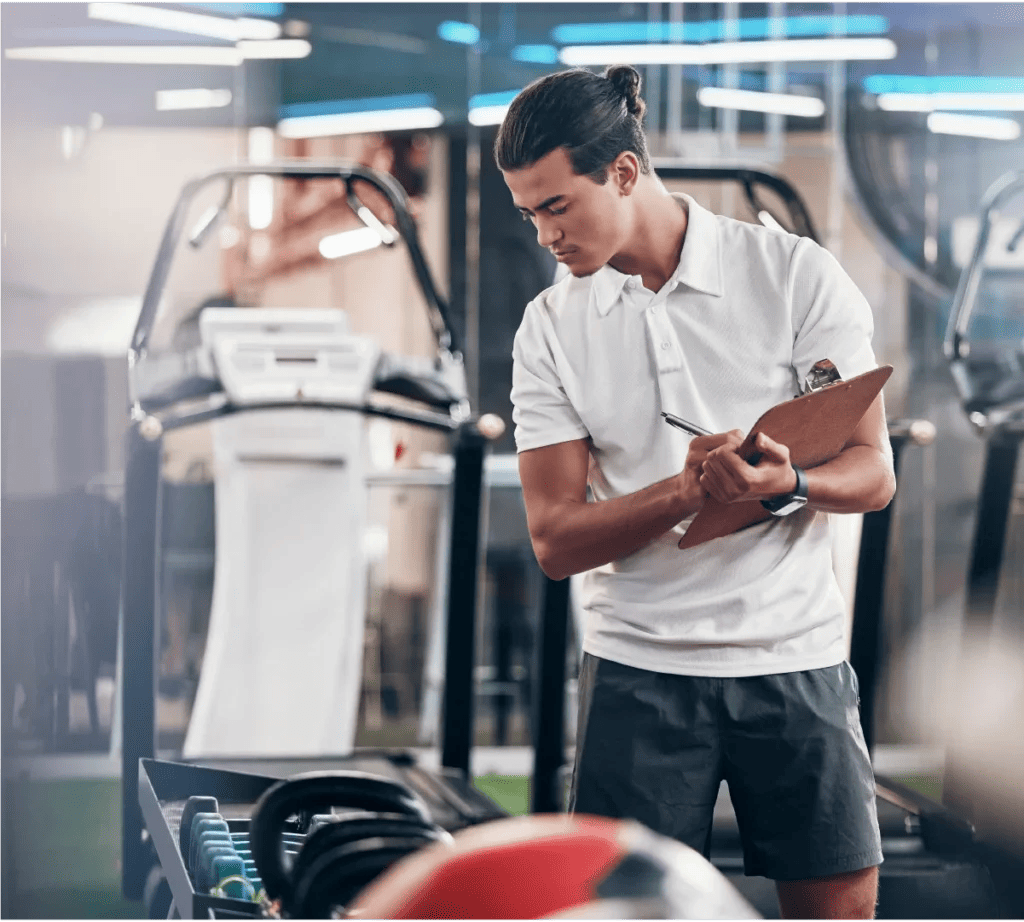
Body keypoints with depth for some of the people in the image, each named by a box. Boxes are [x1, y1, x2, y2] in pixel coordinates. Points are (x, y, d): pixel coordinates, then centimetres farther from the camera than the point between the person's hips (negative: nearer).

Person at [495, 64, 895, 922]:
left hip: (794, 657, -1)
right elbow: (556, 541, -2)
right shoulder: (551, 328, 2)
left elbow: (873, 473, -2)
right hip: (641, 666, 1)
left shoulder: (796, 274, -3)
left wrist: (787, 482, -25)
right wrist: (687, 491, -19)